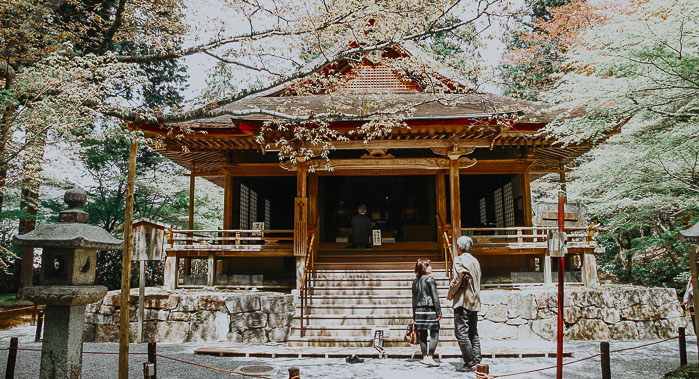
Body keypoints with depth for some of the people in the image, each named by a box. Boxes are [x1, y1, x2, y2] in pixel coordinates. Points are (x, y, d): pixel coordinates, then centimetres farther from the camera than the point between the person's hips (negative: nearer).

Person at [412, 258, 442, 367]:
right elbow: (435, 297, -10)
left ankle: (425, 357, 15)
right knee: (434, 334, -1)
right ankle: (430, 357, -7)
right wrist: (439, 312, -8)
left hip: (419, 310, 6)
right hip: (430, 310, -6)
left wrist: (414, 315, 18)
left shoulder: (415, 281, 11)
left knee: (422, 335, 10)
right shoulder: (429, 279, -7)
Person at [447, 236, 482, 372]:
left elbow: (456, 280, -15)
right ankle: (477, 361, 13)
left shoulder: (459, 260, -10)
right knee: (473, 333, 12)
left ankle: (469, 363, -7)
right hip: (474, 302, 8)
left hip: (462, 301, -8)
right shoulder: (475, 261, 14)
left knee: (461, 333, -6)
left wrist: (450, 294, 0)